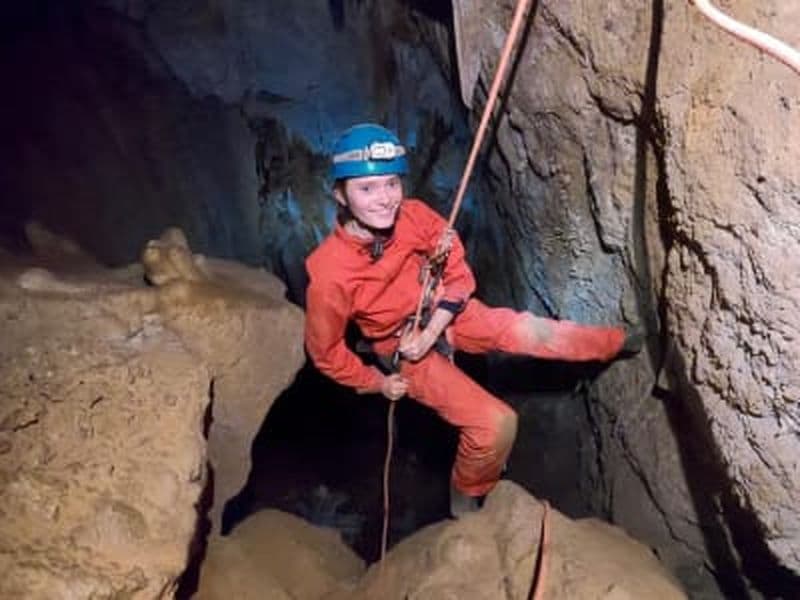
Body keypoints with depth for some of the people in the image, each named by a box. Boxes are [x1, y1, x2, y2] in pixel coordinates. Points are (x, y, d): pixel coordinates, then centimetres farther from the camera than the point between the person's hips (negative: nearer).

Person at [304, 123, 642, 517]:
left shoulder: (415, 216, -23)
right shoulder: (330, 273, -32)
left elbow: (459, 273, -7)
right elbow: (325, 351, -15)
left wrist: (432, 331, -18)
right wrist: (377, 383, -6)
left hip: (445, 313, 4)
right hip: (404, 351, -4)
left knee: (525, 330, -6)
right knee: (496, 424, -13)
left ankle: (618, 342, 21)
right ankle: (465, 502, 14)